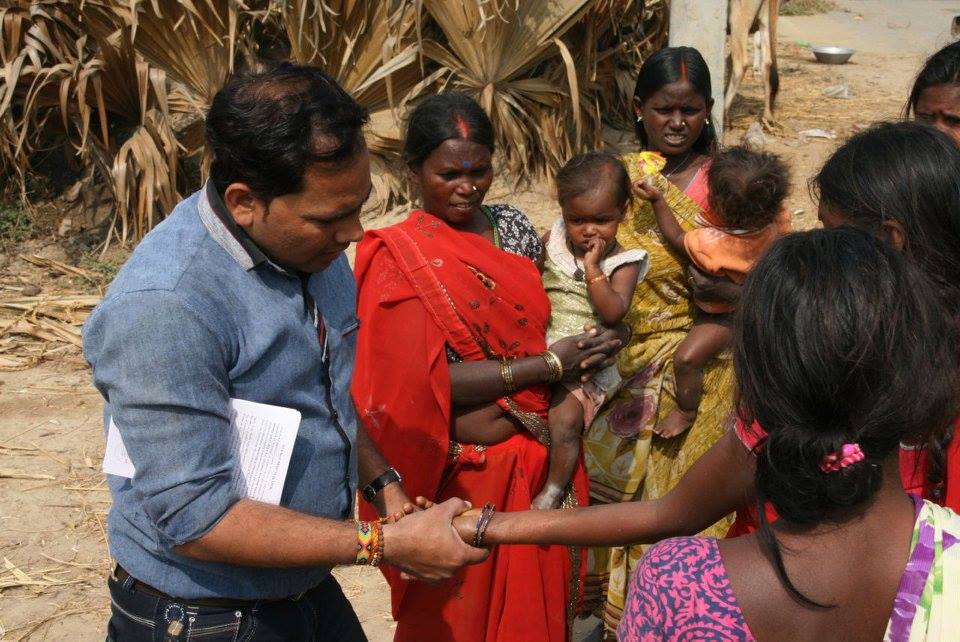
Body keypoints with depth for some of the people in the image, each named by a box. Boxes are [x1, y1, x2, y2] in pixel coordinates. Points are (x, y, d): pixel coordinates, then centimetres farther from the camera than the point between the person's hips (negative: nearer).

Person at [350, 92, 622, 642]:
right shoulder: (401, 258, -15)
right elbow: (426, 383, -20)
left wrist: (579, 357, -10)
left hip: (540, 456, 6)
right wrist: (547, 365, -19)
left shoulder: (514, 228, 4)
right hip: (468, 471, -5)